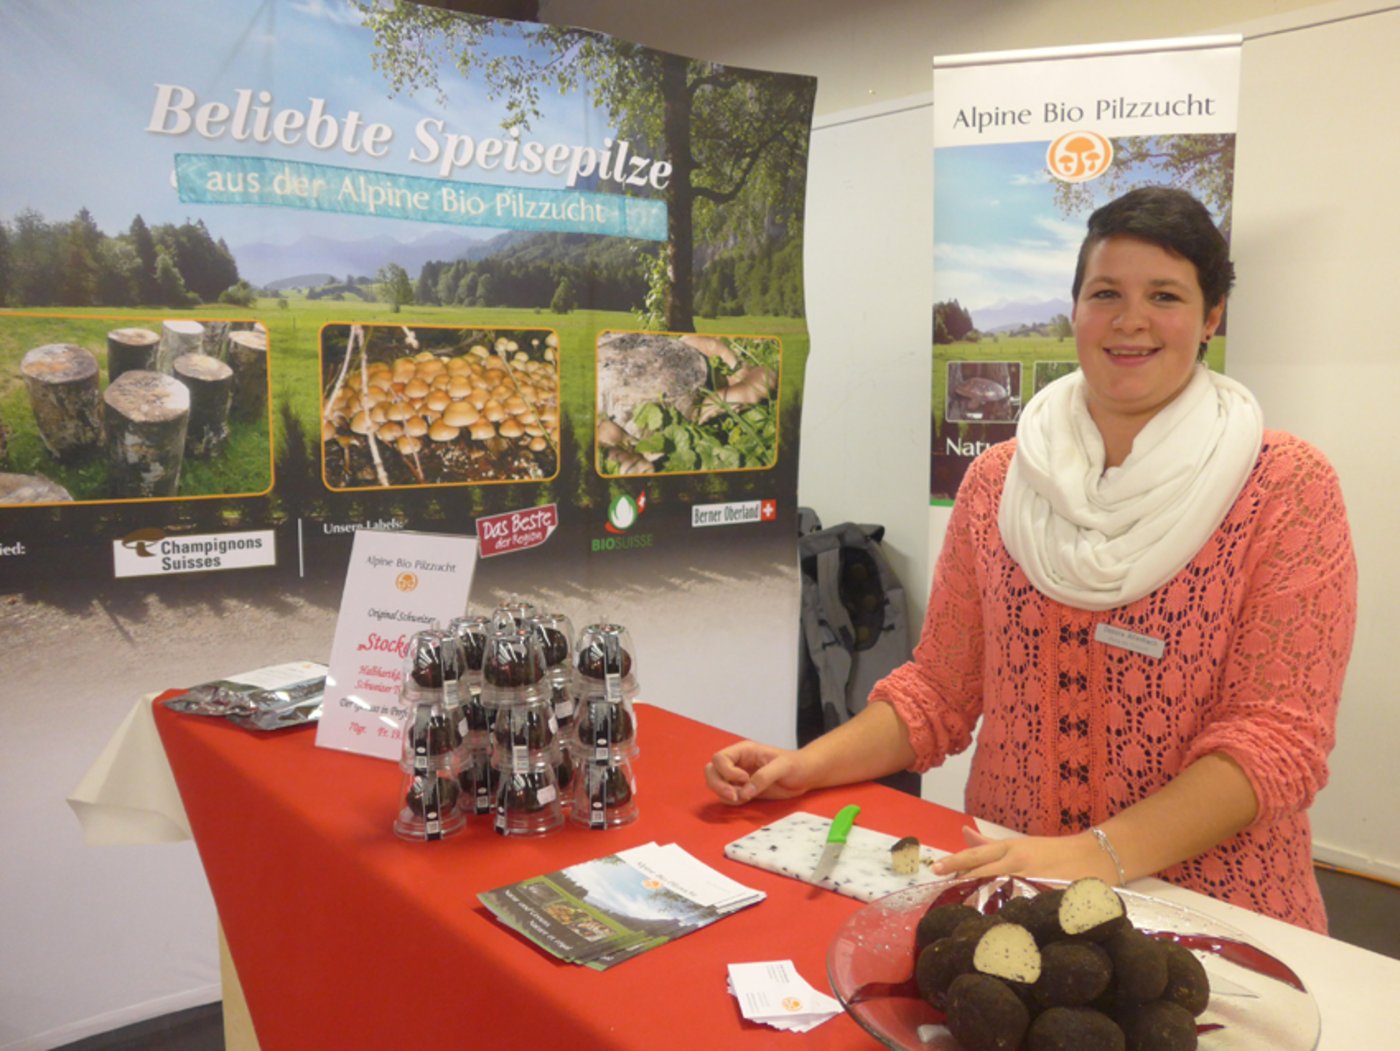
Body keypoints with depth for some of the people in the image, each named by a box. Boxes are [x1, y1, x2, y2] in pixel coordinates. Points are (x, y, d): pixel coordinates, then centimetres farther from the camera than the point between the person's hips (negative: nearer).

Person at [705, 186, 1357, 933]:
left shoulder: (1288, 490, -4)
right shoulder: (997, 480, 4)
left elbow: (1279, 736, -11)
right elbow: (940, 688, 8)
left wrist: (1098, 854, -23)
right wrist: (810, 765, -7)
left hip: (1211, 909, -2)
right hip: (1001, 893, 2)